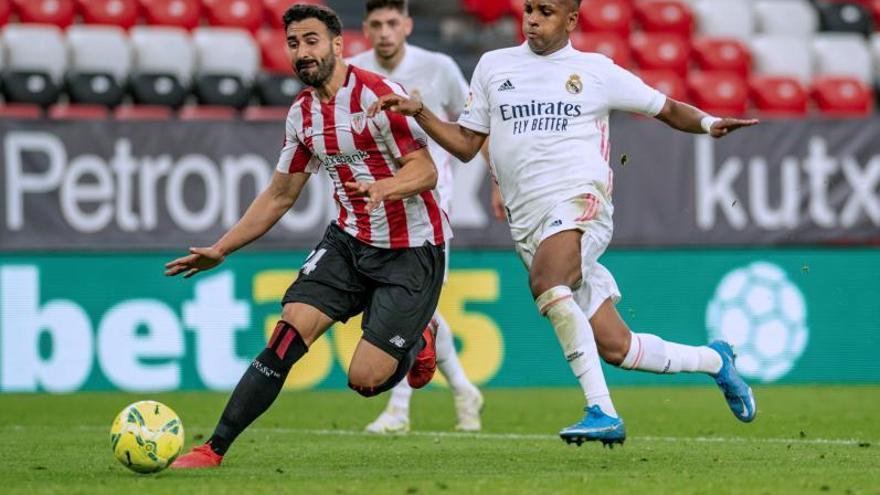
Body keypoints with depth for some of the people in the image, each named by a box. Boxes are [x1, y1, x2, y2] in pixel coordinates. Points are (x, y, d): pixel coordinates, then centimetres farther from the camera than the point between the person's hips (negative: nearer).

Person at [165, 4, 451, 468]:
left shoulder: (378, 94, -16)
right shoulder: (302, 113, 6)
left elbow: (426, 170, -18)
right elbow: (280, 195, 17)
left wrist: (385, 187, -39)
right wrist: (221, 249, 15)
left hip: (411, 251, -6)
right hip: (349, 240, 6)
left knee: (365, 380, -12)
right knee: (288, 334, -14)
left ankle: (416, 342, 23)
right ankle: (214, 448, -11)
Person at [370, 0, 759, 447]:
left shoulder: (596, 71, 9)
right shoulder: (494, 66, 17)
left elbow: (666, 109, 16)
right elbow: (465, 145, 18)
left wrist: (709, 123, -3)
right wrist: (418, 113, 3)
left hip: (580, 198, -4)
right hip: (527, 222, 4)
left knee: (545, 282, -37)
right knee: (615, 347, -1)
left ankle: (601, 411, -36)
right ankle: (715, 360, 25)